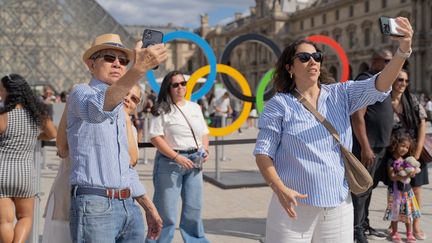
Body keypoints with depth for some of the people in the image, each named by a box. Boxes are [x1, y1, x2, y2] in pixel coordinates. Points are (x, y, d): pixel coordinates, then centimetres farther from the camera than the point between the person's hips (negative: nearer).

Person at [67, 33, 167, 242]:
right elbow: (97, 109, -31)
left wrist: (149, 207, 20)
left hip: (129, 207, 8)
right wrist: (139, 69, -43)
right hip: (94, 207, -8)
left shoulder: (119, 107, 21)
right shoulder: (81, 93, -4)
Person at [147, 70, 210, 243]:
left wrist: (205, 149, 0)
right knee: (166, 209, -1)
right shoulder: (162, 110, -5)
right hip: (170, 161, -5)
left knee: (194, 207, 11)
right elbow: (155, 138, -12)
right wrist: (177, 157, -18)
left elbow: (204, 133, 20)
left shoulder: (195, 107, 14)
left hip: (194, 161, 5)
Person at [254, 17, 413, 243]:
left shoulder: (340, 95, 6)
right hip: (294, 205, -3)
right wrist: (280, 189, -21)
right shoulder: (279, 104, -4)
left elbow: (378, 86, -8)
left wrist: (403, 50, -24)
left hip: (339, 206, 3)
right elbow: (263, 153, -6)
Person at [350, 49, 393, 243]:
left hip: (379, 146, 10)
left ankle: (364, 226, 27)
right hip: (367, 146, -10)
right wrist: (365, 147, -25)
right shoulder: (365, 81, -13)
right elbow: (357, 116, -22)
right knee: (360, 188, -5)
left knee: (368, 187, 17)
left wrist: (384, 144, 19)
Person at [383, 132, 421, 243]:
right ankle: (395, 233, 20)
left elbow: (412, 174, 12)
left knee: (408, 213, 10)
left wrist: (412, 173, -11)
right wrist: (405, 176, -30)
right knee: (395, 213, 6)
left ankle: (409, 234, 21)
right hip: (396, 191, -5)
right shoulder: (391, 161, -12)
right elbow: (392, 177, -19)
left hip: (407, 190, 5)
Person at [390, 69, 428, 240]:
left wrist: (417, 152, -8)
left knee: (416, 187, 4)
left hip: (415, 150, 2)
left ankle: (416, 226, 13)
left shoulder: (412, 100, -1)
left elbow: (422, 124, -2)